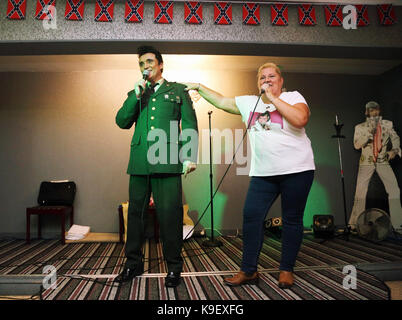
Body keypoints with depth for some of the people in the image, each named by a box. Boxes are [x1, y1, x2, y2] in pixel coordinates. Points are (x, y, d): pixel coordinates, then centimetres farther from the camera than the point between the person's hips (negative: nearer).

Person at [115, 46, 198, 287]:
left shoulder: (178, 90, 14)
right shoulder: (136, 93, 23)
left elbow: (190, 124, 7)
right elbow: (122, 122, 11)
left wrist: (190, 156, -5)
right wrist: (137, 95, 1)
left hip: (167, 161, -3)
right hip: (140, 161, 4)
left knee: (170, 213, -4)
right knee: (136, 211, 8)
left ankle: (174, 267, 10)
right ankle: (133, 263, 23)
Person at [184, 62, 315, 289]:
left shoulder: (293, 97, 0)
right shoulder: (249, 102, 12)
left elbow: (300, 119, -20)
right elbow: (221, 101, 22)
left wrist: (272, 97, -14)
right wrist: (199, 87, 21)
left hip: (297, 170, -3)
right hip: (263, 173, 4)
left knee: (292, 220, 3)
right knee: (251, 217, -3)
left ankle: (287, 270, 17)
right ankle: (248, 271, 8)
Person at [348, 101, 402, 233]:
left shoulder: (387, 124, 6)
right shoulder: (360, 127, 1)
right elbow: (357, 145, -7)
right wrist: (369, 132, -18)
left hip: (383, 162, 2)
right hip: (366, 162, -2)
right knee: (360, 192, -5)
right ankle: (355, 223, 5)